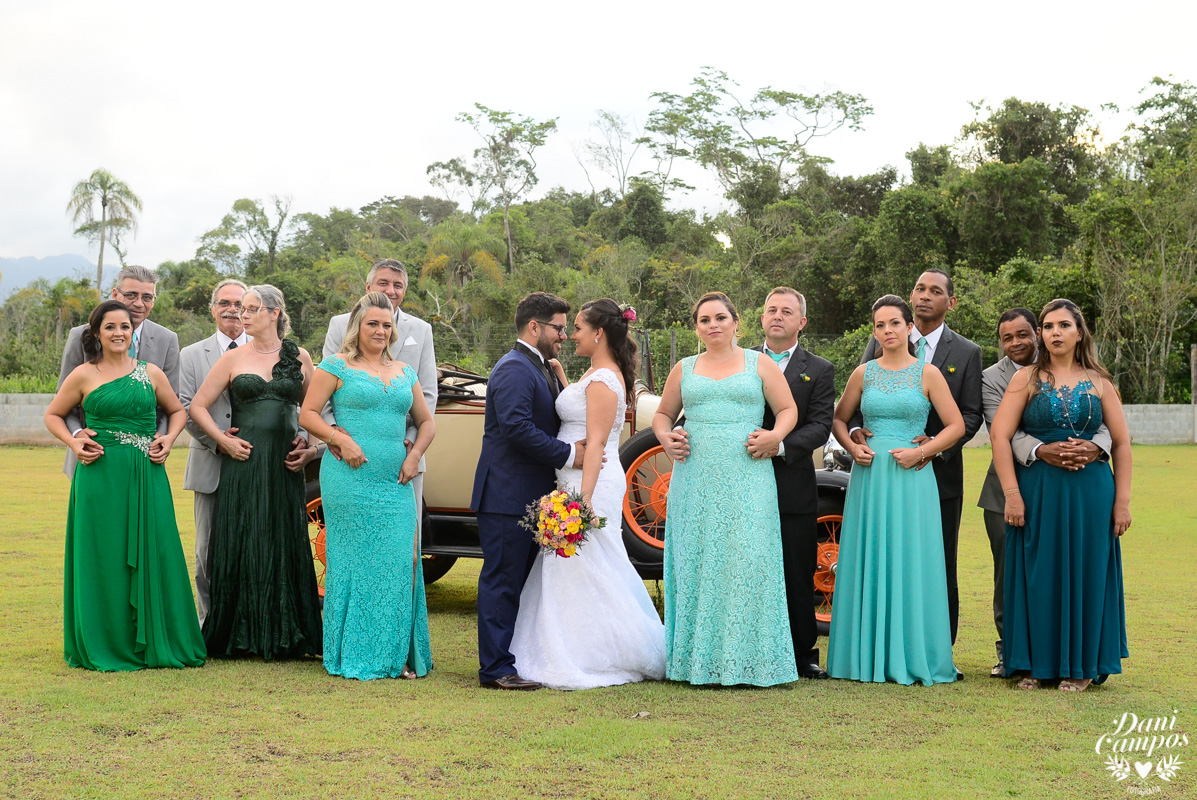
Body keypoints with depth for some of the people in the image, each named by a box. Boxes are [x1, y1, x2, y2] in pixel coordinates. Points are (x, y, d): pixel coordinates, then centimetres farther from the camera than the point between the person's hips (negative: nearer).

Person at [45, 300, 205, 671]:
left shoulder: (152, 373, 8)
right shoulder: (83, 376, 3)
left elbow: (177, 410, 20)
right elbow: (53, 415, 14)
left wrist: (169, 438, 2)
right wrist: (73, 442, -3)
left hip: (147, 477, 2)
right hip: (100, 477, -2)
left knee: (152, 554, 1)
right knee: (104, 558, 1)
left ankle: (154, 643, 11)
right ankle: (107, 645, 11)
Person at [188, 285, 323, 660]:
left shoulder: (299, 358, 8)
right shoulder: (233, 359, 6)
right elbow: (197, 406, 8)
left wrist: (312, 448, 1)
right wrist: (223, 440, -4)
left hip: (285, 465, 1)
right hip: (243, 463, -1)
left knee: (285, 547, 2)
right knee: (240, 546, 0)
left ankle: (283, 636, 10)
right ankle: (241, 636, 8)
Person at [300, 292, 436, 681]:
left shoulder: (405, 373, 17)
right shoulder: (336, 367, 3)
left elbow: (426, 421, 22)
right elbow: (307, 414, 0)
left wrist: (416, 453, 4)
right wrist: (341, 439, -14)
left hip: (396, 483, 4)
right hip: (350, 478, -4)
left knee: (400, 562, -2)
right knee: (354, 560, -2)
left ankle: (398, 655, 6)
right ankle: (353, 654, 7)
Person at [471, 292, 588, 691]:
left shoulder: (543, 371, 19)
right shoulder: (515, 369, -14)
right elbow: (517, 427, -25)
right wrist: (567, 455, -20)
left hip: (532, 496, 10)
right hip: (507, 496, -10)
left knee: (522, 580, 14)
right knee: (502, 581, -6)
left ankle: (519, 658, 22)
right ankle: (496, 669, -3)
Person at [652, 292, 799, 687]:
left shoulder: (760, 364, 9)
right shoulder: (684, 369, 15)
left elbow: (788, 409, 7)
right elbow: (662, 414, 22)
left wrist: (775, 435, -12)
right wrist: (665, 436, 1)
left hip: (746, 480, -2)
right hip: (695, 480, 2)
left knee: (746, 561, -8)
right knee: (697, 562, 0)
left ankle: (747, 658, -1)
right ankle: (698, 658, 5)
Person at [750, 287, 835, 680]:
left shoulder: (819, 370, 6)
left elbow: (820, 426, -5)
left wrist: (780, 445, -20)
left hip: (794, 488, -1)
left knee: (798, 576, 4)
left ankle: (804, 654, 14)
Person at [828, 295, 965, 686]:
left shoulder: (928, 373, 2)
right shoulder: (864, 373, 9)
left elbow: (956, 426, 1)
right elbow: (839, 420, 18)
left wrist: (921, 452, -10)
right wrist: (852, 447, 0)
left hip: (910, 478, -2)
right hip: (869, 477, 2)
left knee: (910, 564, -2)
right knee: (868, 563, 2)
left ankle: (911, 657, 6)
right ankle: (868, 656, 9)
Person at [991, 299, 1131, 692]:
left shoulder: (1099, 382, 7)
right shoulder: (1026, 379, 3)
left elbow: (1121, 443, 6)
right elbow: (1000, 435, -5)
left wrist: (1122, 500, -1)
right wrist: (1012, 494, -13)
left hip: (1090, 492, 1)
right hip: (1037, 491, -1)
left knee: (1084, 573, 4)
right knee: (1037, 574, 2)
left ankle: (1080, 665, 16)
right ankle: (1035, 663, 13)